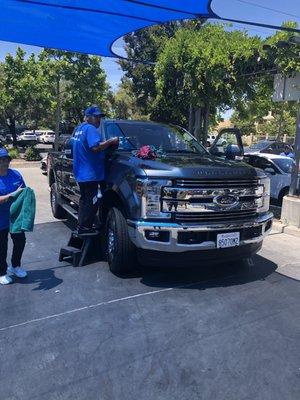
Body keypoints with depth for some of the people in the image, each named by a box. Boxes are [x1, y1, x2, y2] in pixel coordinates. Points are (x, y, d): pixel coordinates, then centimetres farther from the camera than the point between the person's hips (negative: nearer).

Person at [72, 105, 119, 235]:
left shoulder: (78, 129, 18)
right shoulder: (90, 129, -13)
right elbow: (96, 147, -28)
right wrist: (110, 141, -17)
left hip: (80, 174, 11)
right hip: (90, 174, -11)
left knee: (85, 200, 19)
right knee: (91, 202, -4)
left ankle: (81, 227, 28)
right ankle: (84, 228, 2)